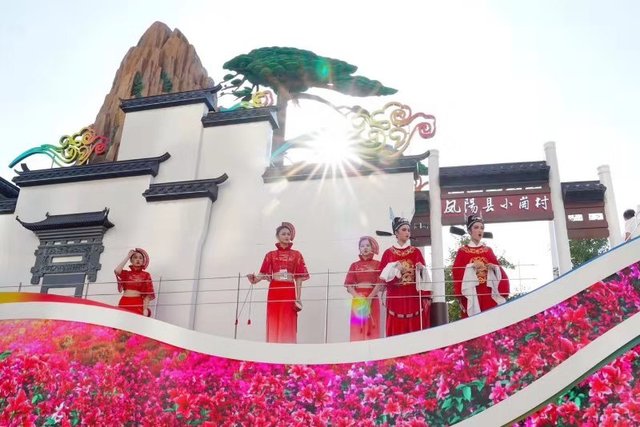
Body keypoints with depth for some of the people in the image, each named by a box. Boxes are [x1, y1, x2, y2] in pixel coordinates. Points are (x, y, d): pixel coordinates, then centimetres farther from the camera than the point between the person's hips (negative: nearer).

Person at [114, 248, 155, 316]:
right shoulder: (126, 273, 14)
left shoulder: (145, 275, 8)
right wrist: (127, 256, 1)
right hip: (124, 303, 2)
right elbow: (117, 271, -8)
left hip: (138, 304, -2)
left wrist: (145, 309, -10)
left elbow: (148, 294, 3)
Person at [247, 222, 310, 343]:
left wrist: (298, 298, -3)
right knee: (273, 325, -2)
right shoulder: (270, 255, 12)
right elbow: (263, 274, 3)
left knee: (288, 326, -5)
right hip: (274, 292, 1)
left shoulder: (296, 255, 10)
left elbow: (299, 278, 5)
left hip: (289, 292, -1)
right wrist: (254, 279, -19)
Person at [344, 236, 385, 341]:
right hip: (358, 301, 2)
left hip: (372, 300, -2)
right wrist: (357, 297, -13)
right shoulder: (354, 265, 11)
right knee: (357, 329, -2)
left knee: (372, 329, -4)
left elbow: (380, 284, -4)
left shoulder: (377, 264, 5)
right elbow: (349, 285, 4)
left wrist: (369, 298, -15)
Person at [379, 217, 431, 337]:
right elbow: (382, 275, 2)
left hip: (413, 296, 0)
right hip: (396, 297, 0)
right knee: (396, 330, -2)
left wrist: (426, 296, -8)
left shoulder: (416, 252, 9)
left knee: (415, 329, -2)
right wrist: (394, 268, -14)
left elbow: (423, 275, 3)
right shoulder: (388, 253, 7)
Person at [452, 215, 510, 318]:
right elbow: (457, 272, -5)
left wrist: (494, 267, -5)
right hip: (471, 294, -3)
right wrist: (471, 266, -16)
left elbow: (499, 270, 16)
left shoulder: (488, 250, 16)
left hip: (489, 293, 4)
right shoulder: (462, 251, 5)